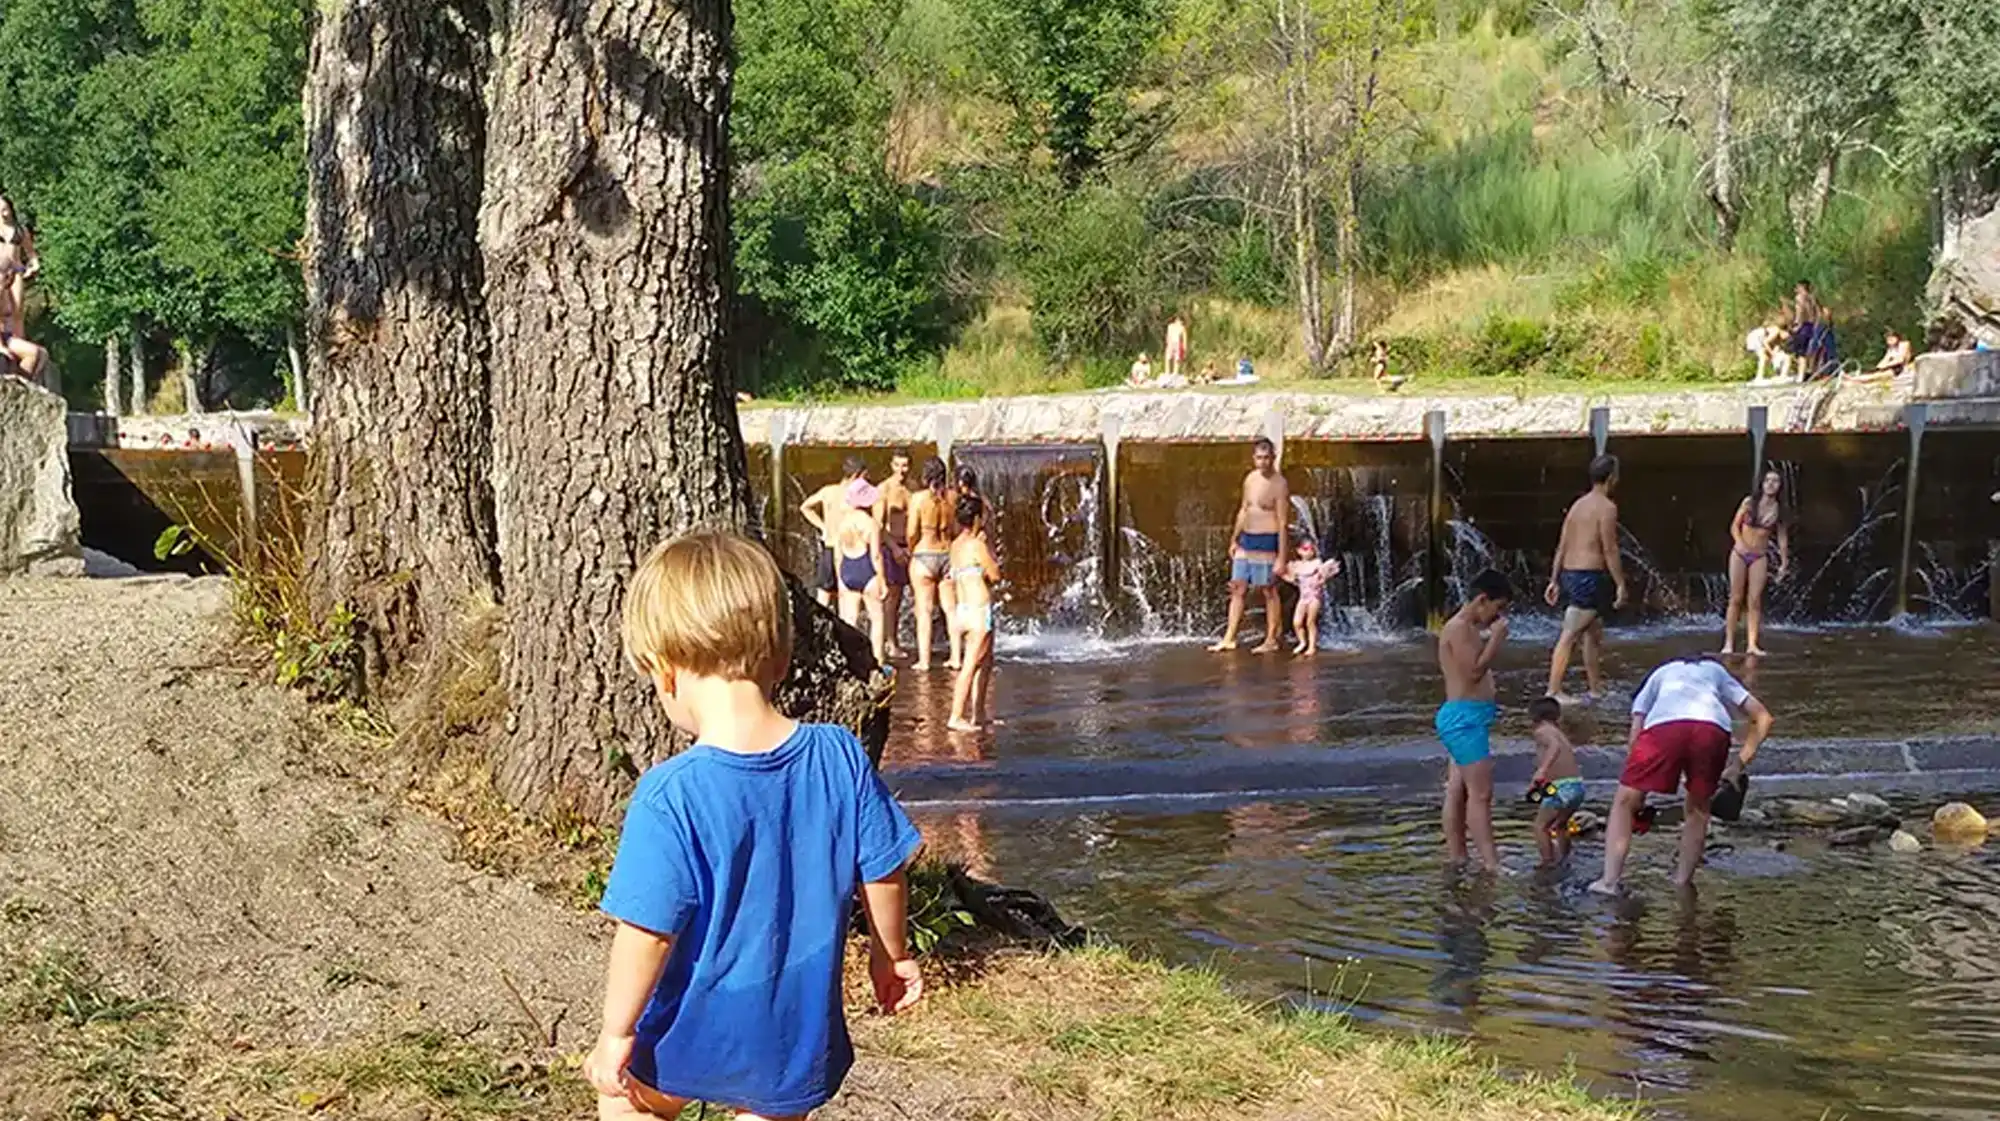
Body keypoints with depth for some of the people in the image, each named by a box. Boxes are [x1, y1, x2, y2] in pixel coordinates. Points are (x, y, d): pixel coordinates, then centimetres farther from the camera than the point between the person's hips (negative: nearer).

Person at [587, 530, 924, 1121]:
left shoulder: (670, 795, -25)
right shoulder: (840, 756, -11)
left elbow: (648, 931, -22)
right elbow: (882, 873, -1)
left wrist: (617, 1032, -8)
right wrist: (891, 954, 17)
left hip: (693, 1032, -3)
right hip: (795, 1035, 3)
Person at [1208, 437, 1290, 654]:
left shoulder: (1279, 485, -13)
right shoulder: (1250, 479, 9)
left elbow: (1283, 523, -14)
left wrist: (1281, 558, -16)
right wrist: (1234, 540, 20)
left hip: (1266, 542, -7)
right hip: (1246, 539, 7)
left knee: (1269, 591, 2)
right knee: (1237, 588, 8)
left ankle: (1271, 640, 12)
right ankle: (1229, 638, 13)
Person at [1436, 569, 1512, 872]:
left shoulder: (1469, 629, 18)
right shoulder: (1458, 628, -14)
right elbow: (1474, 671, -21)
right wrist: (1497, 637, -16)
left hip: (1468, 717, 11)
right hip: (1464, 716, -11)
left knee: (1458, 791, 11)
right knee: (1481, 793, -12)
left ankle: (1456, 858, 15)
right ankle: (1492, 864, -14)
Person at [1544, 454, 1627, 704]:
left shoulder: (1577, 505, 15)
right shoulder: (1607, 507, -9)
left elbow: (1561, 547, 14)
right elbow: (1609, 550, -14)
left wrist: (1554, 580, 17)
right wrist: (1621, 584, -10)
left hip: (1569, 573, 9)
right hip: (1590, 576, -9)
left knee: (1594, 632, 20)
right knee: (1569, 635, -12)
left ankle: (1596, 688, 27)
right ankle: (1553, 691, -15)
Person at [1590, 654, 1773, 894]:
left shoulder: (1660, 674, 39)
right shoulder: (1718, 671, 42)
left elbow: (1635, 735, 27)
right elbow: (1763, 716, 31)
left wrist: (1638, 795, 31)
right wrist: (1740, 762, 27)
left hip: (1664, 725, -1)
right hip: (1714, 728, 1)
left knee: (1624, 802, 11)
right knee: (1698, 809, 24)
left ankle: (1609, 880, 1)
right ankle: (1683, 882, 25)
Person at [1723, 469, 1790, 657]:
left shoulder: (1778, 510, 1)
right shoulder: (1749, 502, -2)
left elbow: (1782, 537, 7)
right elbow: (1734, 526, 2)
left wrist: (1784, 562, 6)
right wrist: (1740, 543, -16)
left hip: (1760, 557, 1)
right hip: (1740, 553, -1)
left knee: (1755, 601, -4)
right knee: (1736, 599, -1)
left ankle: (1752, 644, -4)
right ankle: (1729, 643, 0)